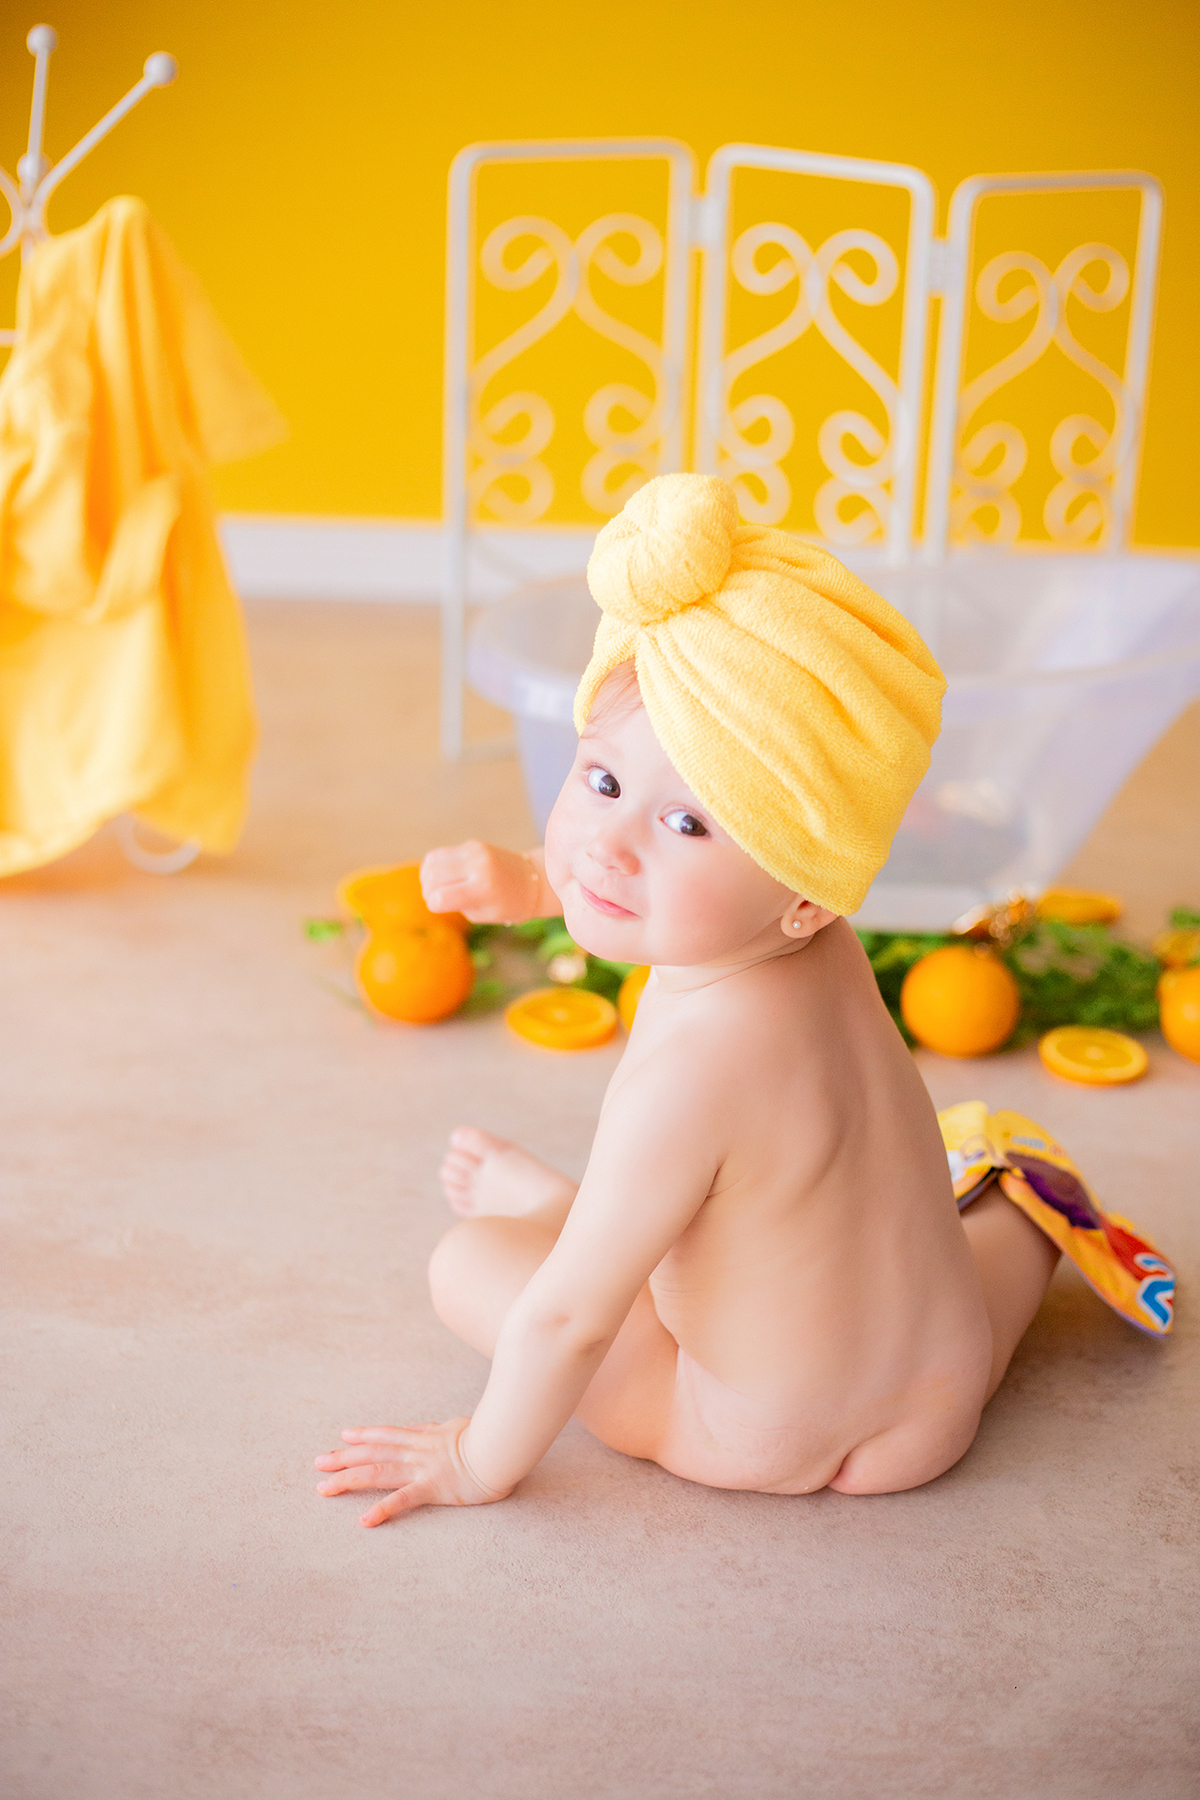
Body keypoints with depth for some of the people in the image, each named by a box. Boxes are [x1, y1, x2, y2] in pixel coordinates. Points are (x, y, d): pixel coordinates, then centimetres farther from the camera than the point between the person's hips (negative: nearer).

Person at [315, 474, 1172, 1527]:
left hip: (766, 1445, -6)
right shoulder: (818, 943, -15)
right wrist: (528, 882, 11)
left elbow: (566, 1318, -26)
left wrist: (481, 1462, -10)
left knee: (465, 1262, 6)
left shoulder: (692, 1071, -38)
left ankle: (540, 1204, 29)